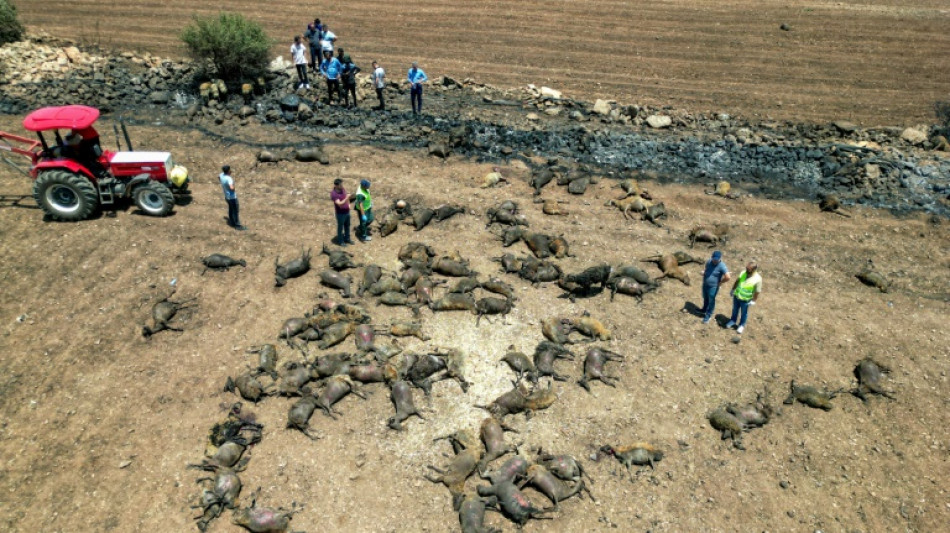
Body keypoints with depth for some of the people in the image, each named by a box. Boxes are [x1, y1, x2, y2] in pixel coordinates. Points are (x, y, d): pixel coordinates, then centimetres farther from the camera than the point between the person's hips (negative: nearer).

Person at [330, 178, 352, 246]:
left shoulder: (343, 189, -6)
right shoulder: (333, 194, -27)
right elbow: (339, 204, -35)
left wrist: (348, 204, 5)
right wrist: (346, 198, -45)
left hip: (347, 211, 7)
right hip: (340, 213, -7)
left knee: (347, 225, 21)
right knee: (340, 227, 11)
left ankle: (347, 239, 40)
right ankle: (340, 241, 29)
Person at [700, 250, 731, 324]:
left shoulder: (722, 266, -27)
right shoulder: (709, 261, -7)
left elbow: (728, 277, -30)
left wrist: (720, 282, -16)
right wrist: (703, 271, -8)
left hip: (713, 287, -6)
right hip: (705, 284, 7)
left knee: (711, 301, 10)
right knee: (705, 298, 27)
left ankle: (708, 316, 27)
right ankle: (704, 310, 52)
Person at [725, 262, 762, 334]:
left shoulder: (758, 279, -26)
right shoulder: (743, 273, -13)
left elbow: (757, 291, -16)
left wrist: (753, 301, -10)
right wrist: (733, 290, 11)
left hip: (745, 300, -4)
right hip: (736, 296, 4)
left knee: (744, 313, 18)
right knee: (735, 310, 25)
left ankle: (742, 325, 40)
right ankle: (733, 320, 50)